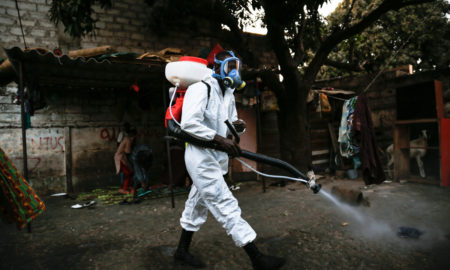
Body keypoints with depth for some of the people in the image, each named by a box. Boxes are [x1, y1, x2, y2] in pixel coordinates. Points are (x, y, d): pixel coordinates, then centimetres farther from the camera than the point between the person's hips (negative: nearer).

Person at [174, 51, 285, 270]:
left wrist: (237, 126, -4)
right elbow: (189, 123, -23)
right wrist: (221, 139, -27)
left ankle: (182, 252, 34)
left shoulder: (228, 94, 15)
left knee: (197, 205, 17)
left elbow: (231, 122, 21)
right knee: (226, 206, -7)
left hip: (216, 157, 9)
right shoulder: (200, 89, -12)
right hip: (201, 156, -9)